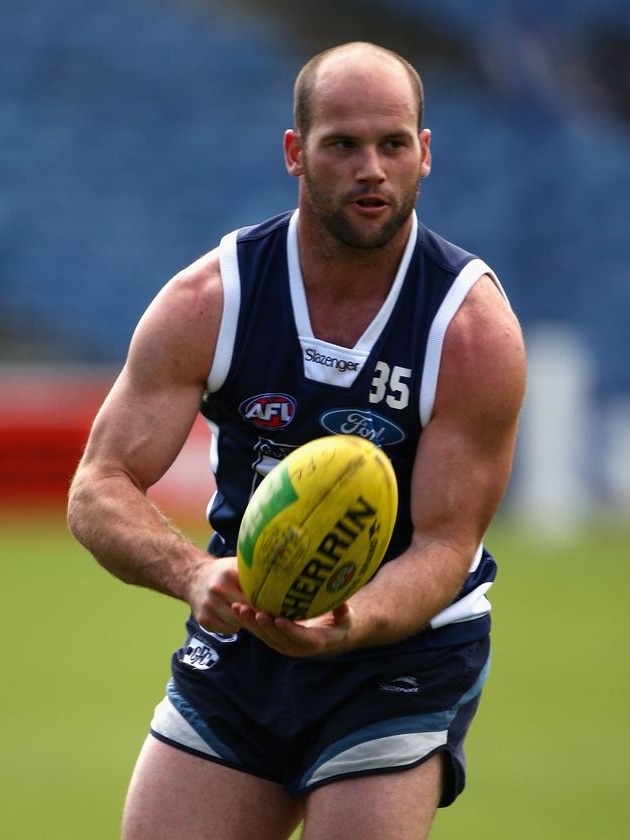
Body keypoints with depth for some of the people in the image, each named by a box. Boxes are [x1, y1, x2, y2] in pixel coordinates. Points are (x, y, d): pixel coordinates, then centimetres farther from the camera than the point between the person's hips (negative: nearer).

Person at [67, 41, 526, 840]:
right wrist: (194, 575, -37)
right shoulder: (209, 300, -12)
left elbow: (445, 544, -18)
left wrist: (349, 624, -40)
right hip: (238, 632, 2)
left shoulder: (475, 328, -17)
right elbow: (99, 490, -16)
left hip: (405, 647, -2)